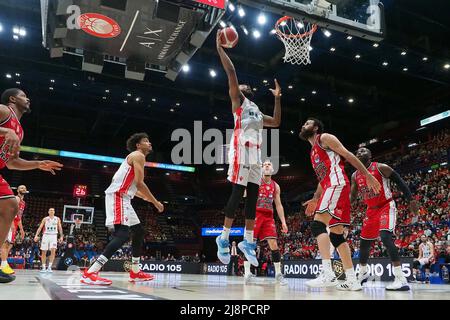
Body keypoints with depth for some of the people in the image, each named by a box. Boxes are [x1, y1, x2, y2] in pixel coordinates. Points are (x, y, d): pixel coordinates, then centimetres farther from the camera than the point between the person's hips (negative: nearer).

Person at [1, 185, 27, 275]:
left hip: (14, 223, 10)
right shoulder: (16, 198, -5)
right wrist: (12, 223, -31)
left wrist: (21, 229, 25)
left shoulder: (23, 202, 24)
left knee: (10, 244, 9)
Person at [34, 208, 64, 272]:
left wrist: (61, 236, 1)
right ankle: (43, 267, 14)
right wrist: (36, 235, -11)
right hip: (46, 235, 0)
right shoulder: (45, 219, 3)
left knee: (53, 251, -16)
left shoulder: (57, 219, 6)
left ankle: (49, 267, -12)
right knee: (44, 252, 3)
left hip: (54, 236, 0)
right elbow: (40, 227, 0)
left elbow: (60, 228, 8)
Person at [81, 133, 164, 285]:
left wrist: (145, 197, 37)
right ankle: (89, 273, -27)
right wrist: (155, 202, -6)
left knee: (139, 232, 16)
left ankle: (135, 272, 24)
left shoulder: (135, 158, 26)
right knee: (123, 234, -22)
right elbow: (139, 183, -14)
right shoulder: (138, 155, -5)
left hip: (122, 198, 11)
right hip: (117, 196, -11)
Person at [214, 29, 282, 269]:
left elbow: (276, 122, 35)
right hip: (241, 152, -7)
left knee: (252, 198, 3)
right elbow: (231, 72, 1)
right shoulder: (238, 101, 11)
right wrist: (220, 48, 1)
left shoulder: (257, 111, 31)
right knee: (237, 195, -10)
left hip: (255, 155, 7)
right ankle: (224, 238, 0)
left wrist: (277, 98, 34)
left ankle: (248, 242, 8)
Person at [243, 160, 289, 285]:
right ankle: (247, 273, 1)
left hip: (268, 216, 3)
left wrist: (283, 222, 7)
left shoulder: (275, 186, 12)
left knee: (273, 244, -4)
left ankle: (278, 274, 5)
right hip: (255, 214, -3)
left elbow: (278, 205, 13)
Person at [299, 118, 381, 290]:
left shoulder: (324, 138, 3)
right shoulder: (313, 153, 29)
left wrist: (368, 176, -12)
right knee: (337, 234, 6)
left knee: (318, 224, -20)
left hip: (337, 184, -10)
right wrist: (314, 200, 27)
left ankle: (327, 274, -28)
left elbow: (348, 155, -5)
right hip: (331, 187, 10)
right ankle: (352, 280, 7)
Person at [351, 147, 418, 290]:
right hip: (371, 210, 7)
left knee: (385, 236, -28)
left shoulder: (381, 168, -12)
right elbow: (352, 197, 11)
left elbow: (399, 181, -8)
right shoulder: (355, 175, 4)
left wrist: (411, 200, -14)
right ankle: (363, 273, 34)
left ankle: (401, 279, -28)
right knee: (364, 242, 11)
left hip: (386, 206, -7)